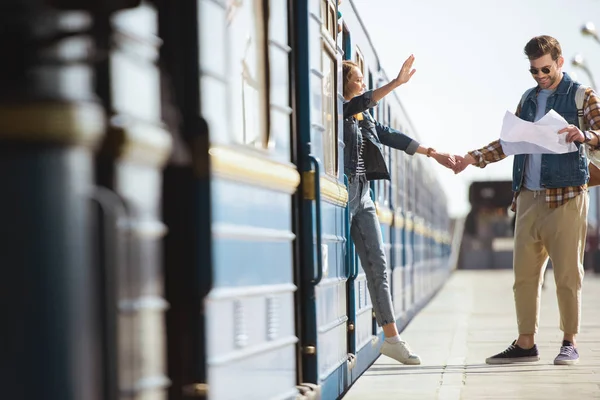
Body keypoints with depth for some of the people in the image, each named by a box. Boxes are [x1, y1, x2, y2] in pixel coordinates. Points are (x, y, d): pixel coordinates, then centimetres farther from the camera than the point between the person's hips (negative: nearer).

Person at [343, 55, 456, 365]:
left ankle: (391, 337, 6)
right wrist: (397, 82, -27)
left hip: (362, 194, 8)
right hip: (342, 192, -8)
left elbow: (392, 137, 22)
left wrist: (432, 153, 22)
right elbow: (359, 103, -21)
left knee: (377, 263, 5)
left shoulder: (364, 119, 19)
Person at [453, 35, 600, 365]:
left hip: (565, 197, -5)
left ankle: (569, 343, 6)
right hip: (528, 198, 5)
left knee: (567, 272, -4)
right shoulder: (528, 99, 20)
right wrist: (473, 158, 10)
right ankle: (525, 344, 8)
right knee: (524, 272, 3)